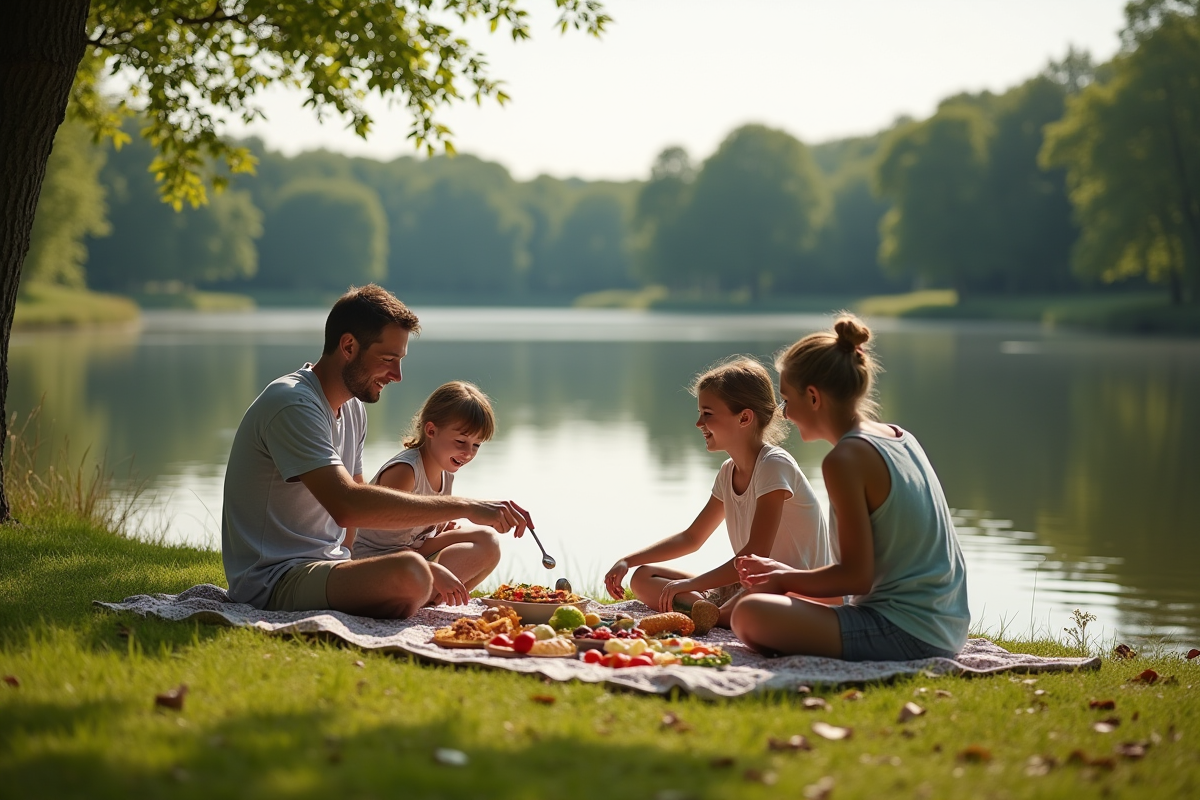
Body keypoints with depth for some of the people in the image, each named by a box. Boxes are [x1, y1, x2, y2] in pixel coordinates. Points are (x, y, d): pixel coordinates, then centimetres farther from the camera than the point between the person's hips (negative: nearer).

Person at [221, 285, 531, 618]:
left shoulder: (352, 408, 14)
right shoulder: (292, 406, -19)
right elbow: (347, 506, -32)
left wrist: (426, 567, 0)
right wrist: (464, 507, -28)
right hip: (273, 581, -10)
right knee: (407, 573, -34)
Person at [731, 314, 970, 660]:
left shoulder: (846, 459, -16)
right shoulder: (901, 438, 12)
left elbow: (857, 576, -16)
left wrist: (784, 580, -1)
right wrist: (788, 574, 16)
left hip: (905, 632, -10)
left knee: (751, 615, -22)